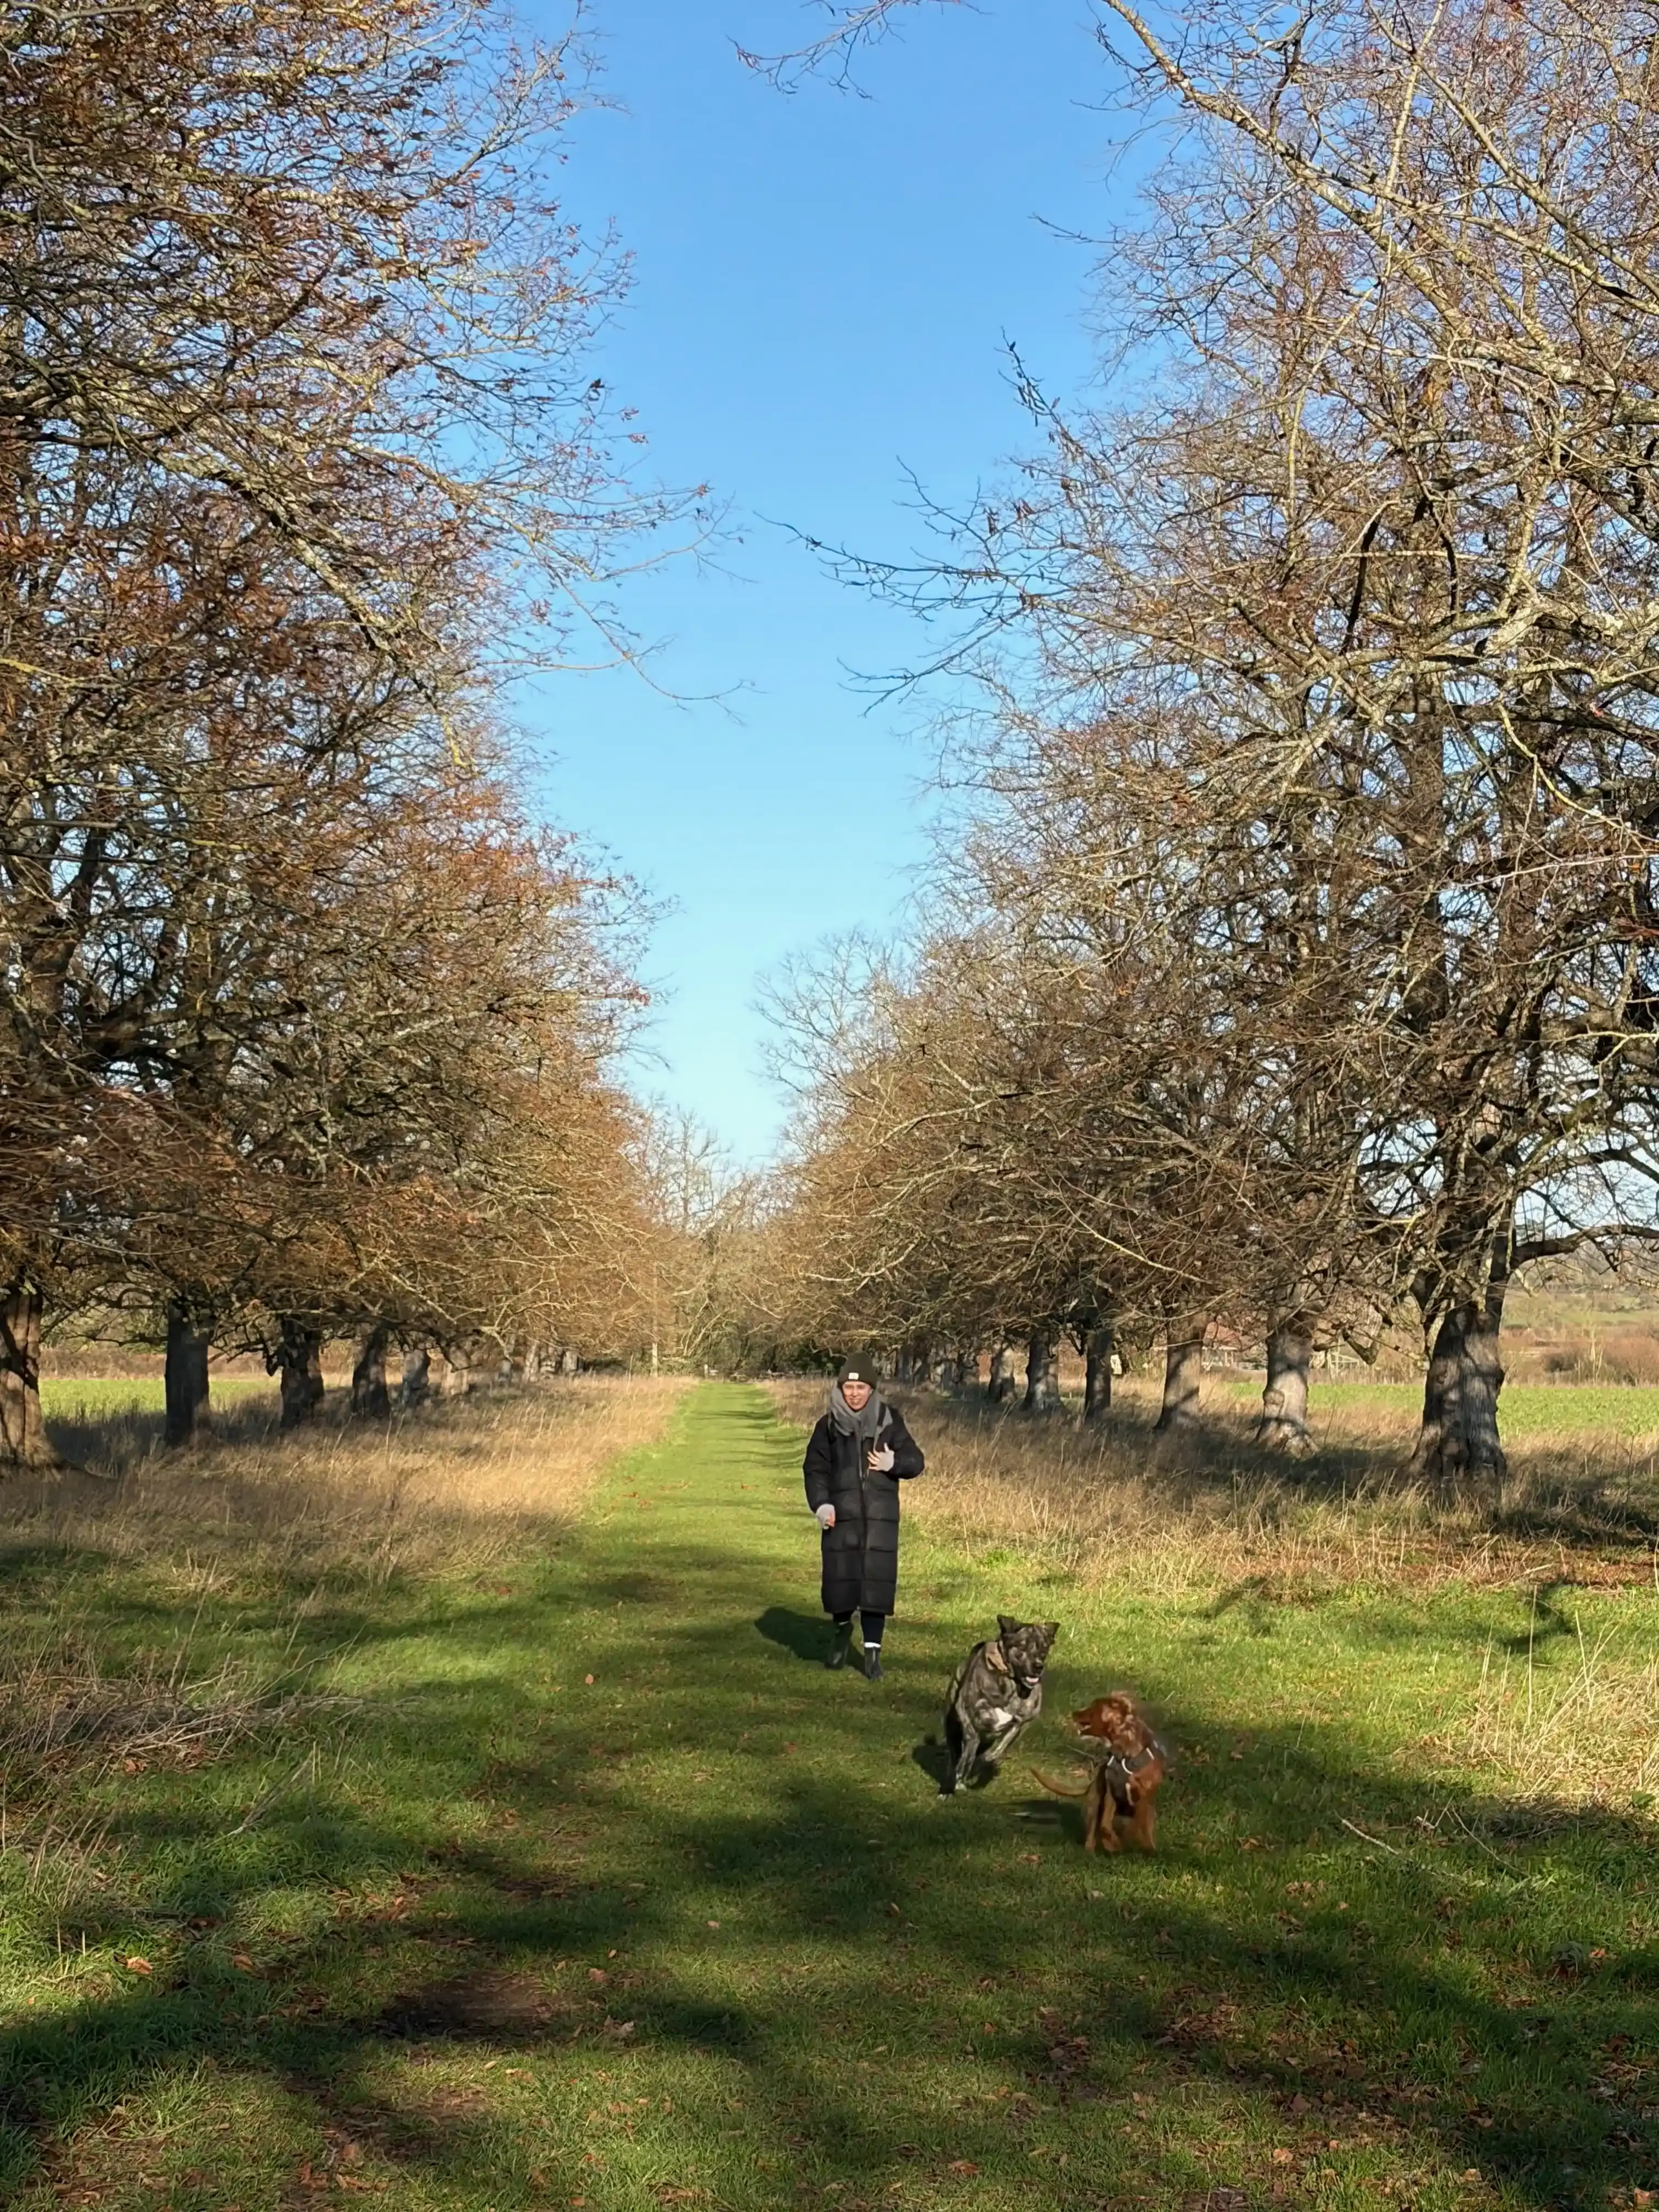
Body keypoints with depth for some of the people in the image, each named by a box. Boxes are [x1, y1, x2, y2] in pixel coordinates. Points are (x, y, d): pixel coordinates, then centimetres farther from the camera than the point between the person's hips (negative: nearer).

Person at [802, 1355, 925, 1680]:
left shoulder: (889, 1421, 3)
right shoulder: (830, 1425, 5)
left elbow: (916, 1461, 3)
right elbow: (815, 1467, 8)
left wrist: (894, 1463, -19)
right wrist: (820, 1504, -7)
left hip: (880, 1516, -1)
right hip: (841, 1515, 1)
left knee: (876, 1580, -5)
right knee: (839, 1576, 3)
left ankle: (872, 1651, 4)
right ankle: (842, 1630, 33)